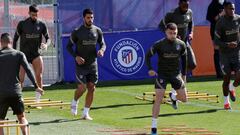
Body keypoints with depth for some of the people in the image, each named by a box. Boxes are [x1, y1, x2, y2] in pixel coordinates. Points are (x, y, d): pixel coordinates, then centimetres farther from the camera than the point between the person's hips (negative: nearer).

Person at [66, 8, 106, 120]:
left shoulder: (97, 31, 3)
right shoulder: (77, 32, -6)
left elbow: (103, 44, 12)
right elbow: (69, 46, 0)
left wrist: (101, 50, -12)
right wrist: (76, 56, -16)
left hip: (93, 65, 4)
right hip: (81, 64, -3)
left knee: (91, 88, 1)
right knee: (82, 87, -10)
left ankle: (85, 113, 10)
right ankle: (74, 102, 23)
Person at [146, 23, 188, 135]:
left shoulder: (181, 44, -5)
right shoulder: (159, 44, -13)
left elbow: (184, 58, 11)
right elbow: (148, 55, -6)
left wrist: (184, 73, 12)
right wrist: (150, 69, -19)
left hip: (176, 74, 3)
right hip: (162, 75, -3)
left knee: (184, 98, 5)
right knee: (158, 99, -13)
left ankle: (173, 96, 43)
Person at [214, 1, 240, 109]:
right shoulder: (220, 23, -13)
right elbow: (216, 41, -13)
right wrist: (228, 45, -27)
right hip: (225, 55, -3)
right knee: (226, 78, 2)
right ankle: (226, 101, 21)